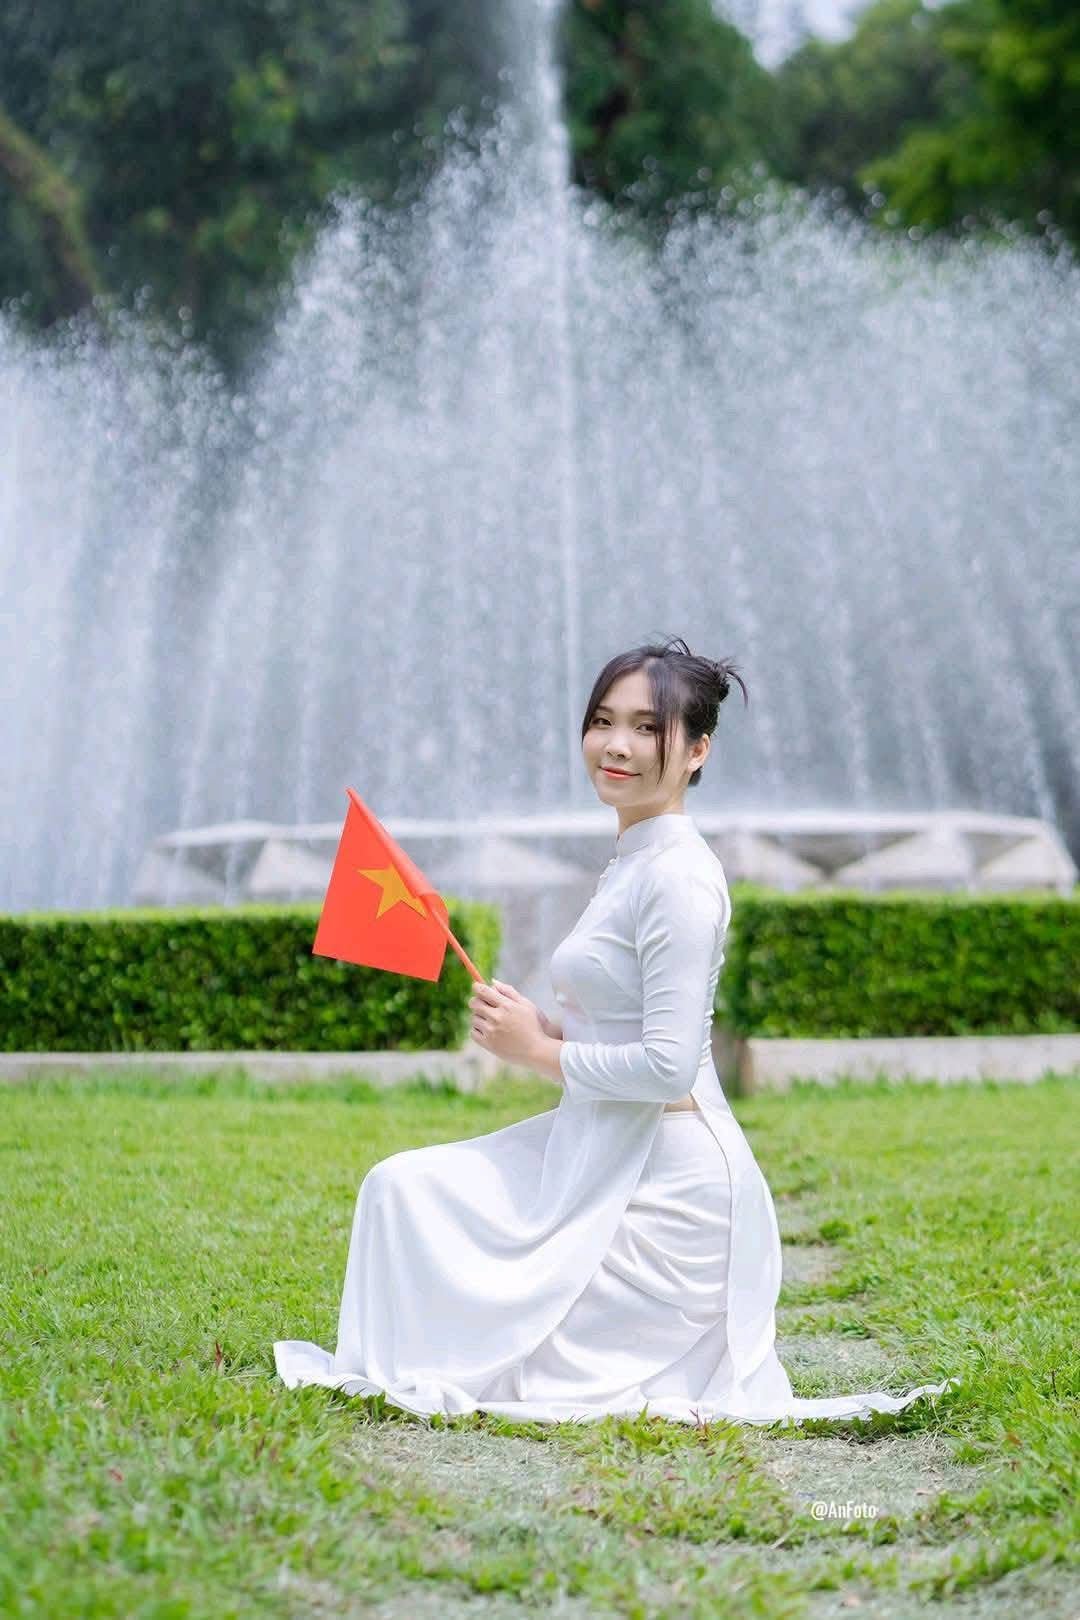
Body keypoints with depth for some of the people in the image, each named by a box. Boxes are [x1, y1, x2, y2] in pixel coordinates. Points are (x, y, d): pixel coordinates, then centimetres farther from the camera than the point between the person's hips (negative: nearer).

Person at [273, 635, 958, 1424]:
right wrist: (537, 1023, 3)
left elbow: (668, 1067, -24)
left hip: (665, 1175, -10)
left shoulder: (679, 877, -19)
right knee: (405, 1187, 8)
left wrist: (539, 1051, -11)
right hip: (605, 1150, 10)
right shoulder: (633, 859, 12)